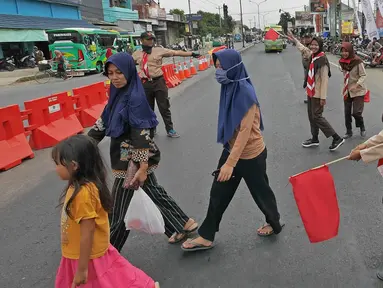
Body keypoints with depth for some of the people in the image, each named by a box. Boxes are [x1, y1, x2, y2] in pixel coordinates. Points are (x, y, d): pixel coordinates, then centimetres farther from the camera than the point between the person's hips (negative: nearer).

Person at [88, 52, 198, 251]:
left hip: (134, 162, -9)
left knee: (118, 209, 5)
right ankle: (183, 225, 36)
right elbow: (104, 121, 12)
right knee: (153, 192, 20)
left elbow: (142, 134, -23)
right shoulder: (118, 94, 6)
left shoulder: (135, 97, -20)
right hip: (126, 159, 9)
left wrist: (142, 168, -24)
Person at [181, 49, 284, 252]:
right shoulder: (229, 88, 0)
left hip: (250, 155, -8)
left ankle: (274, 224, 41)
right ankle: (206, 237, 22)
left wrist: (230, 163, -28)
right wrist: (228, 158, 18)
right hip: (231, 150, 8)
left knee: (260, 192, 14)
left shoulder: (245, 93, -25)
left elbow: (245, 131, -27)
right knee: (218, 193, 10)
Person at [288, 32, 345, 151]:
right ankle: (315, 139, 29)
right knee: (311, 116, 15)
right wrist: (293, 38, 36)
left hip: (317, 93, -9)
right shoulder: (312, 56, 5)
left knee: (317, 116, -7)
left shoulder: (322, 59, -19)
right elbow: (302, 48, 27)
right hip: (310, 91, 9)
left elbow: (325, 79, -21)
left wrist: (323, 97, -23)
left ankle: (337, 138, -1)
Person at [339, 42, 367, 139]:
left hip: (358, 91, -5)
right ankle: (349, 132, 21)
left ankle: (362, 128, 20)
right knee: (347, 112, 7)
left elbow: (363, 75, -16)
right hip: (347, 91, 5)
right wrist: (345, 87, 11)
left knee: (356, 112, -8)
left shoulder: (358, 62, -17)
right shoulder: (342, 62, 1)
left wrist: (356, 85, -28)